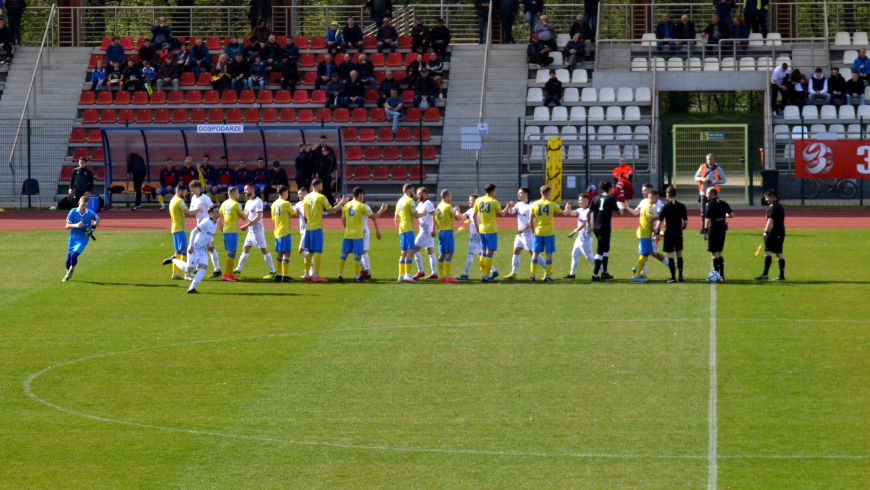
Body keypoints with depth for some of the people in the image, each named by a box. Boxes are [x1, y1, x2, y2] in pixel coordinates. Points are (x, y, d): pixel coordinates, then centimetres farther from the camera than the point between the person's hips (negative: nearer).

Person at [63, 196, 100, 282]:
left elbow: (98, 219, 12)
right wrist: (76, 225, -29)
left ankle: (72, 269, 11)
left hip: (83, 239, -2)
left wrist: (93, 227, -5)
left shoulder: (90, 213, -11)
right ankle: (68, 273, 35)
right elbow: (67, 226, -10)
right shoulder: (73, 212, -12)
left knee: (74, 255, -21)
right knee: (69, 258, 6)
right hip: (73, 238, 2)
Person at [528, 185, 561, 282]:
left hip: (538, 232, 2)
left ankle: (532, 276, 4)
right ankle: (547, 276, 4)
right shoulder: (552, 205, -6)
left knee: (535, 254, 7)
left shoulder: (534, 204, -2)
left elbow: (530, 221, -1)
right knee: (549, 254, 5)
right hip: (549, 232, -2)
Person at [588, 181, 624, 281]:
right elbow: (620, 213, 1)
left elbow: (589, 213, 5)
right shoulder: (611, 199, -6)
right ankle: (595, 275, -6)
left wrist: (588, 225, 11)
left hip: (595, 227, 6)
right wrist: (621, 208, 22)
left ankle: (604, 272, 24)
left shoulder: (596, 198, 7)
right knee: (601, 250, -3)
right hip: (605, 228, -6)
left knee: (606, 248, 21)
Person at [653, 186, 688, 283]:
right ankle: (680, 275, 17)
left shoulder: (665, 206, -9)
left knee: (670, 255, 0)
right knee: (679, 254, 15)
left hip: (669, 232, -3)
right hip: (678, 232, 3)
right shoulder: (681, 206, -1)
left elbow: (660, 221, -11)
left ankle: (673, 277, -1)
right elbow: (686, 221, 0)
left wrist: (656, 232, -1)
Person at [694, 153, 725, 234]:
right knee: (703, 211, 1)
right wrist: (702, 179, -11)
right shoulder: (702, 167, 7)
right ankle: (703, 228, 6)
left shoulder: (718, 169, 3)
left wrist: (717, 181, -15)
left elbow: (723, 180, 7)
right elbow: (696, 178, 10)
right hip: (704, 192, 2)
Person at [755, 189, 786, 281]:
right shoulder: (779, 206, 20)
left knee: (768, 252, -13)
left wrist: (766, 232, -24)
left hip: (774, 232, -10)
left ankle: (765, 274, -21)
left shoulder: (772, 207, -10)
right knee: (779, 253, 11)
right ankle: (782, 275, 10)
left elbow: (770, 220, -19)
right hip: (781, 231, 10)